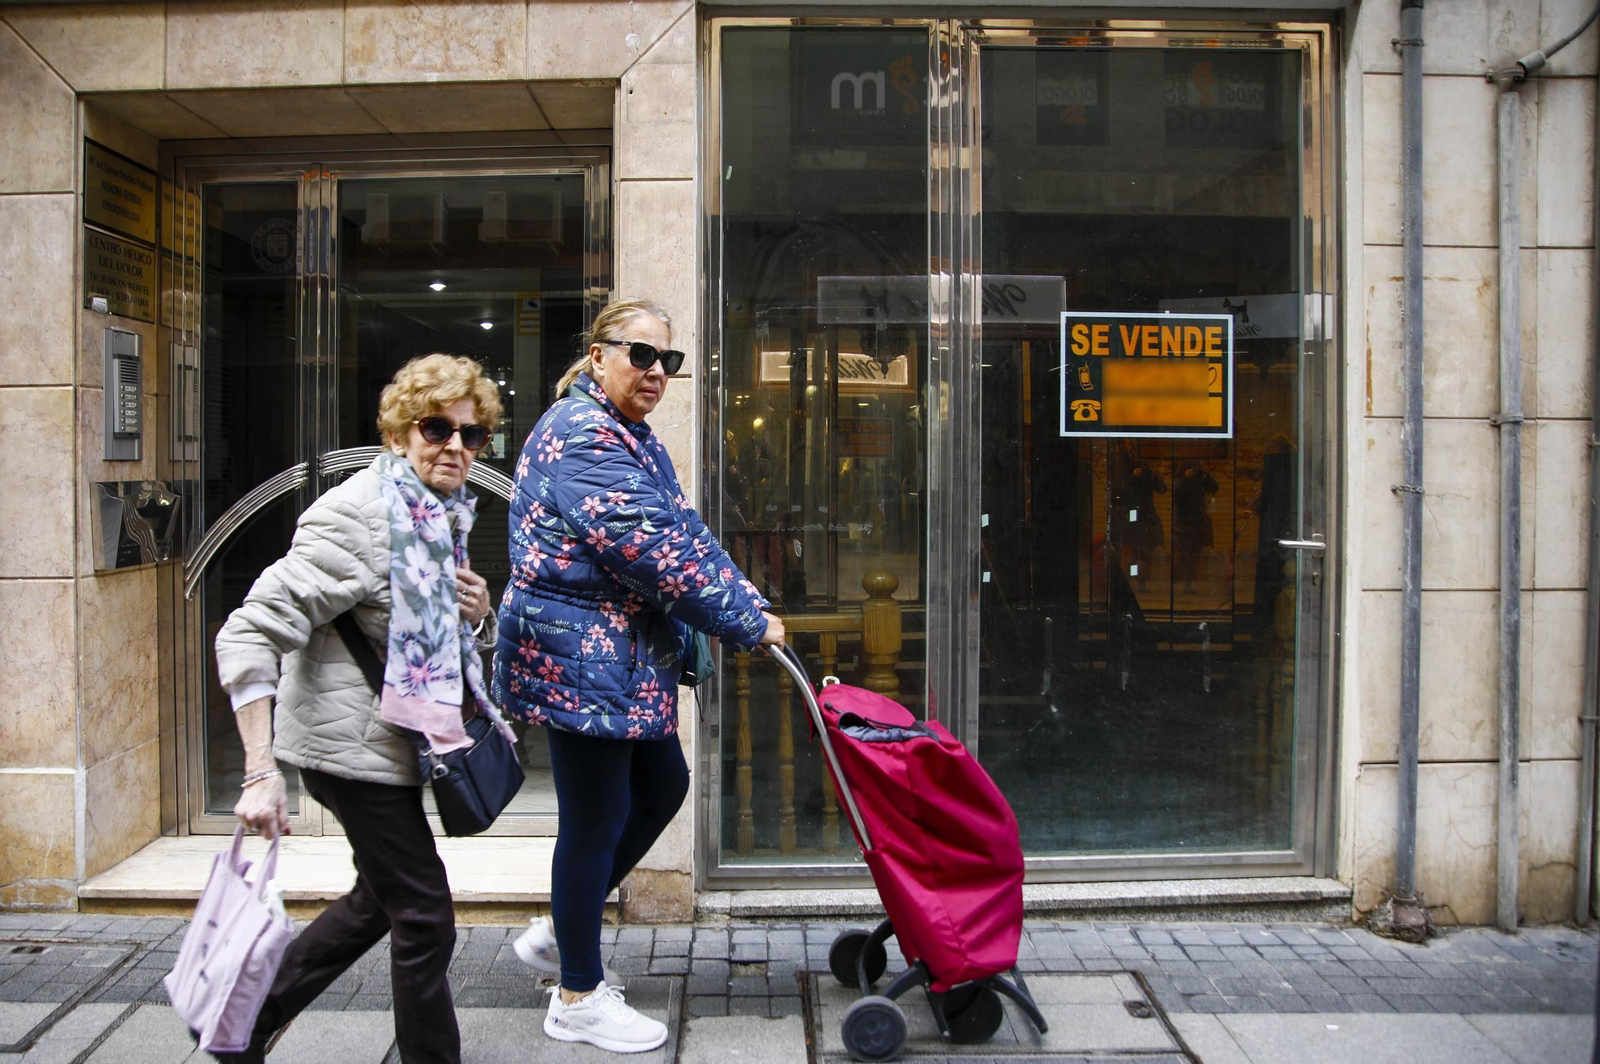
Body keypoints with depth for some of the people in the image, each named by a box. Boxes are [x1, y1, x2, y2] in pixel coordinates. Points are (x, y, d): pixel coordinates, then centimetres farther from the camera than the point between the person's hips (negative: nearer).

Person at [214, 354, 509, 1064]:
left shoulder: (441, 512, 8)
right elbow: (250, 634, -24)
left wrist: (472, 610, -2)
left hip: (390, 740, 10)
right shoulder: (359, 515, -20)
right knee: (424, 916, -1)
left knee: (380, 899, 22)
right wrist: (260, 772, -29)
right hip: (354, 743, -10)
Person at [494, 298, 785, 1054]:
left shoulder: (632, 436, 15)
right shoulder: (581, 435, -18)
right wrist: (747, 622, -16)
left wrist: (740, 593, 0)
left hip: (622, 658, 10)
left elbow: (681, 531, 14)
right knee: (595, 820, 1)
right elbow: (654, 550, -23)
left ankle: (557, 930, 33)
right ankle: (579, 999, 20)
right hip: (579, 657, -10)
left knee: (662, 787, 18)